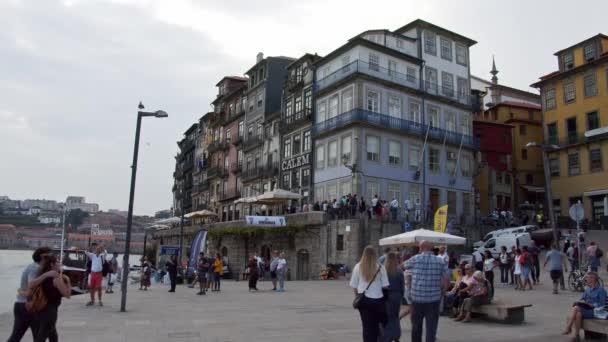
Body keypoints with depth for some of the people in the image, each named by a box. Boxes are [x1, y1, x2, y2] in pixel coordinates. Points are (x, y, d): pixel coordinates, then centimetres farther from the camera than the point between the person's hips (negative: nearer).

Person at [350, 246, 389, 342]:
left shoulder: (358, 267, -2)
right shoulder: (380, 267, -6)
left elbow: (354, 286, 0)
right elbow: (385, 285, -4)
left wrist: (357, 296, 14)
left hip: (364, 300, 2)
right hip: (377, 300, -1)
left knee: (367, 325, 9)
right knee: (377, 324, 13)